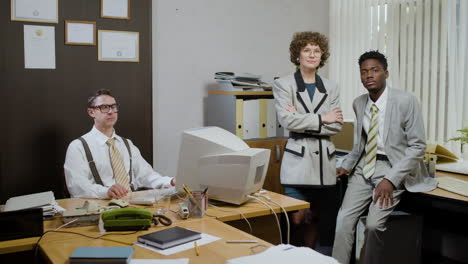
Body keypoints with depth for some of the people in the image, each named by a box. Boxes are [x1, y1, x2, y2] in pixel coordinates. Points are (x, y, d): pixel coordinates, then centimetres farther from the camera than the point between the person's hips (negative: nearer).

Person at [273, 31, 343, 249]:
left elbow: (336, 125, 3)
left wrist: (302, 120, -8)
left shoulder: (330, 88, 12)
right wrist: (321, 119, -8)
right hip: (298, 160, -4)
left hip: (324, 160, 4)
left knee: (315, 219, 10)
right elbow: (287, 119, -12)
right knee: (297, 219, -5)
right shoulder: (283, 84, 2)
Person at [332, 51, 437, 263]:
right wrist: (347, 166, 5)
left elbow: (418, 147, -12)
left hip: (393, 168, -5)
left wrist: (391, 180, -19)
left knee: (374, 224, -20)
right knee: (343, 220, -12)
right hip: (364, 168, 5)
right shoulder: (358, 103, 7)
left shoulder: (406, 101, -11)